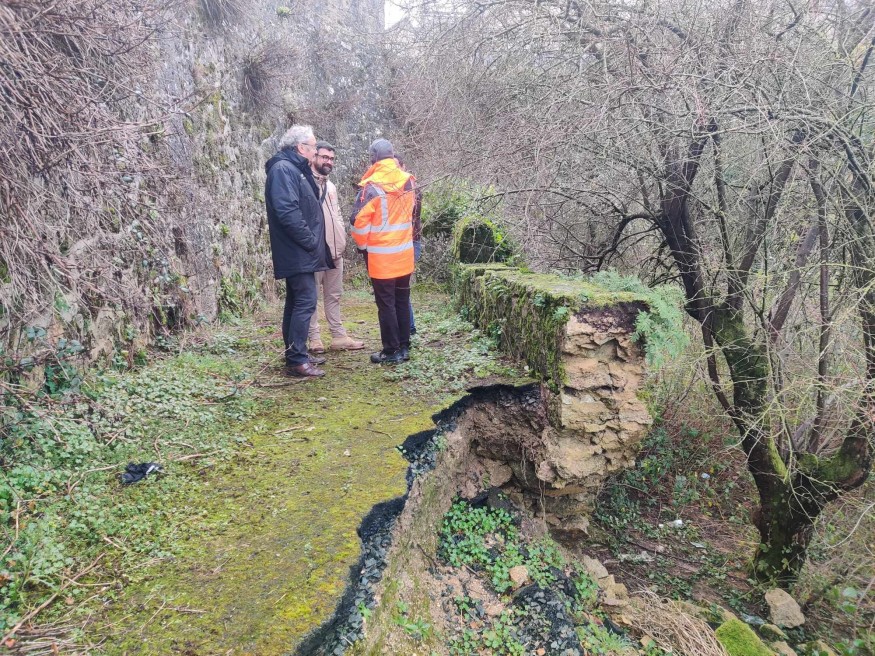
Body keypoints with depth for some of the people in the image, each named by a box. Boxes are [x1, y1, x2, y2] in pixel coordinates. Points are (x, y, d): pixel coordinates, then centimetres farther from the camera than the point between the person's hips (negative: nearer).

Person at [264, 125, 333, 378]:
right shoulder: (283, 169, -13)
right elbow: (287, 212, -24)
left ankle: (296, 354, 21)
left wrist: (315, 243, 11)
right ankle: (297, 361, -7)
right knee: (305, 302, -10)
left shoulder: (295, 169, 19)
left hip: (298, 252, 10)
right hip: (298, 252, -10)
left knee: (296, 303, 13)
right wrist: (311, 242, -18)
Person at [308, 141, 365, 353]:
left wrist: (341, 239, 11)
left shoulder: (330, 186, 19)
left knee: (333, 296, 12)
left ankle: (339, 336, 17)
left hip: (335, 250, 8)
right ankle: (315, 339, 5)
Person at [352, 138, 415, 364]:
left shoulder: (371, 186, -15)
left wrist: (362, 245, 3)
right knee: (402, 301, 13)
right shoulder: (408, 181, 2)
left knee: (386, 304, 2)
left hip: (381, 256, -5)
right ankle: (404, 347, 20)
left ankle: (391, 351, 7)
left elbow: (360, 222, -14)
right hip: (404, 253, 5)